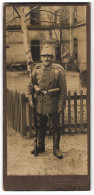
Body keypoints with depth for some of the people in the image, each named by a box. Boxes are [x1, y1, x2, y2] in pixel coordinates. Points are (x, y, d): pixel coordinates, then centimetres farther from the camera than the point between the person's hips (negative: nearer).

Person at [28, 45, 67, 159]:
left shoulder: (58, 71, -10)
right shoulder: (36, 70, 0)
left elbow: (63, 89, -8)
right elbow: (30, 85, 12)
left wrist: (61, 105, -10)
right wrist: (30, 99, 3)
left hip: (53, 104, -3)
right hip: (40, 103, 4)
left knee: (55, 127, 4)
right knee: (41, 126, 15)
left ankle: (56, 149, 17)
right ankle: (41, 147, 30)